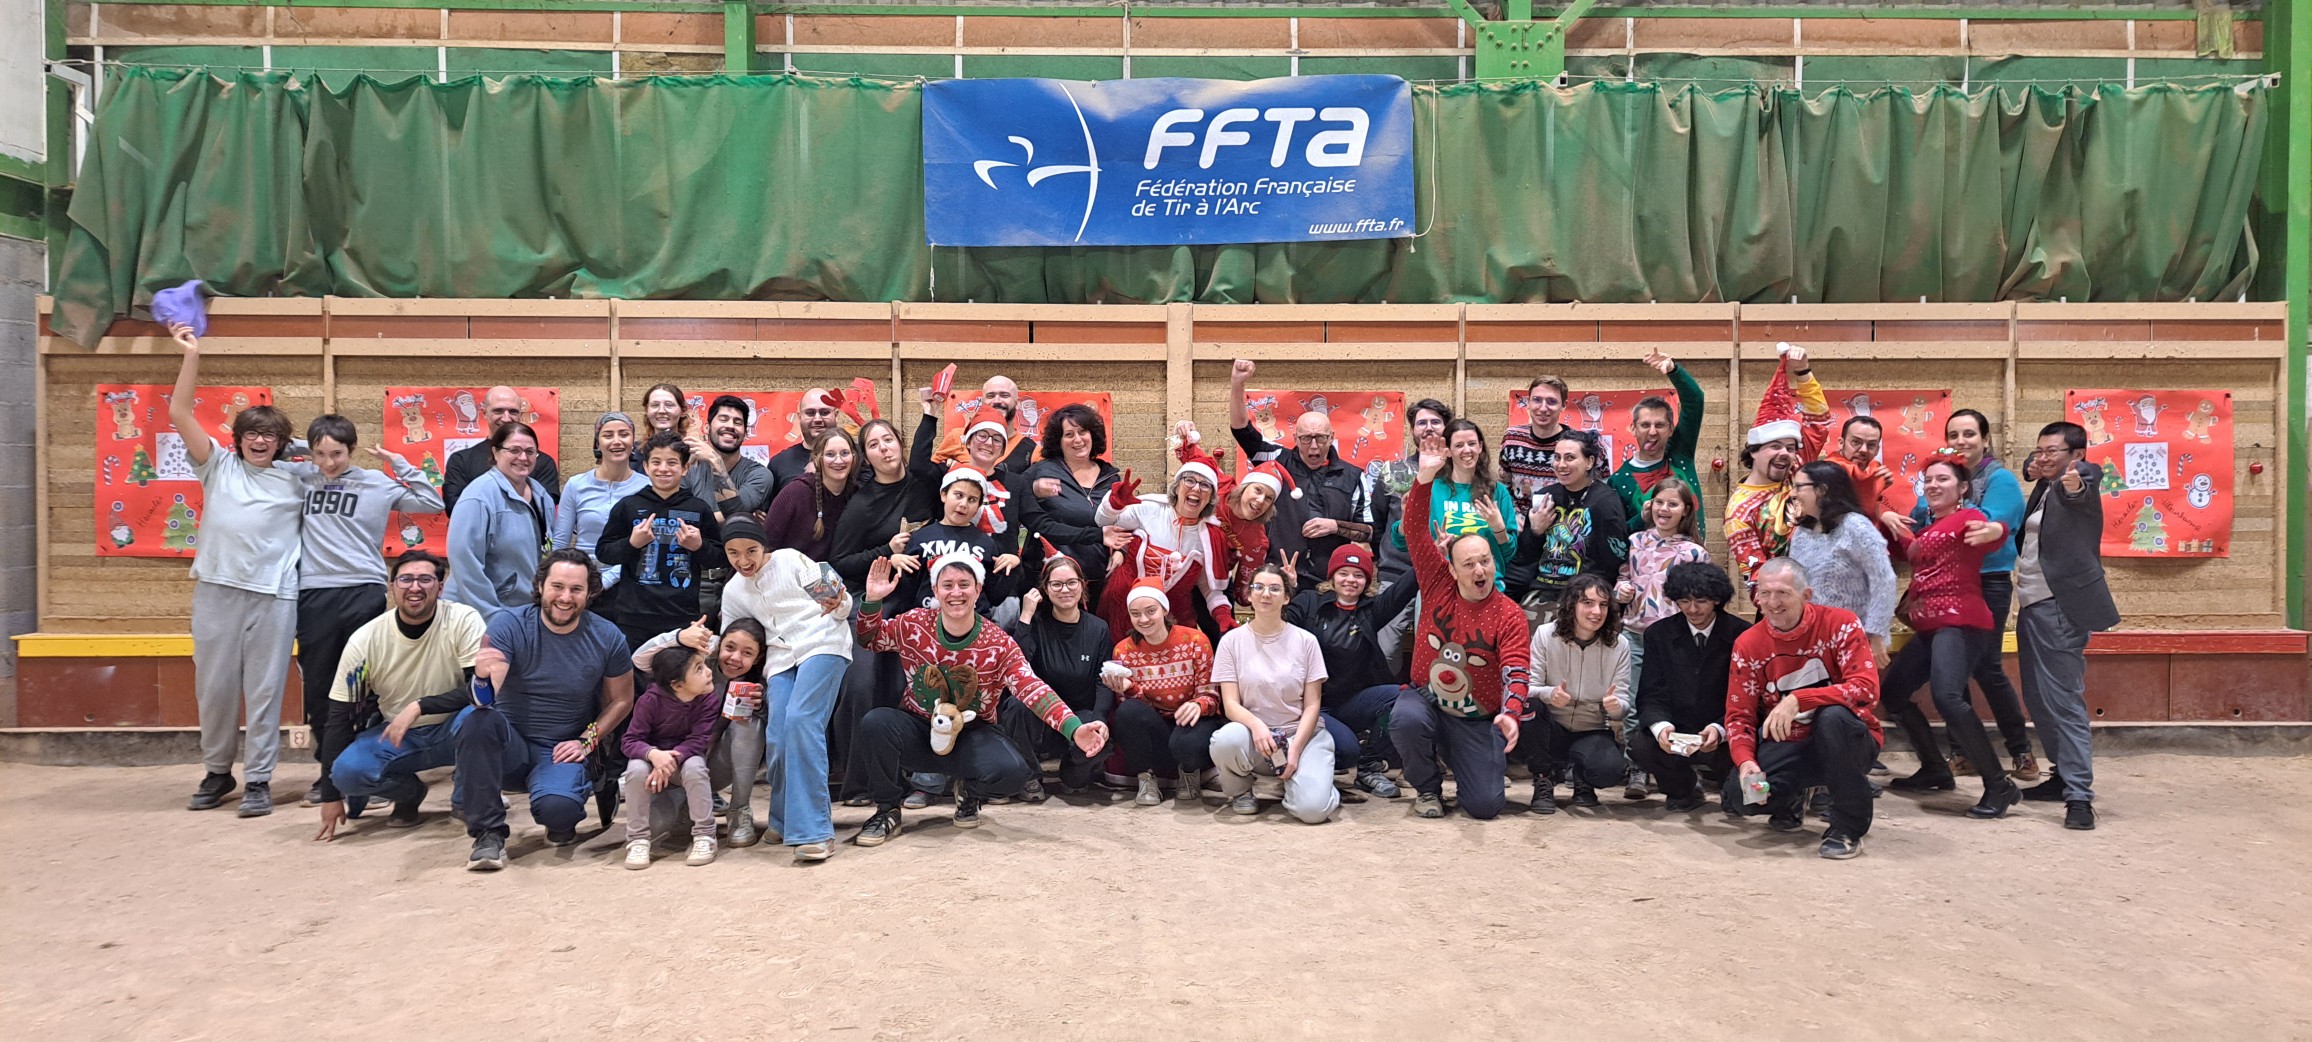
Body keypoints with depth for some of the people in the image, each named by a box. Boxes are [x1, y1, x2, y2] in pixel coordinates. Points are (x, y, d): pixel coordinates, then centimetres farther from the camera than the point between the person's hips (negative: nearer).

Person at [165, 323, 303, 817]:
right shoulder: (218, 466, 11)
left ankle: (258, 779, 9)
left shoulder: (294, 481, 11)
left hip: (273, 595, -1)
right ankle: (217, 772, 24)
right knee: (213, 686, 8)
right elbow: (179, 414, 4)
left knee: (264, 689, 1)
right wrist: (192, 354, -2)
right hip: (217, 590, 1)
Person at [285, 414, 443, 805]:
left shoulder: (378, 484, 6)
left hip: (365, 592, -2)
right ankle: (329, 771, 19)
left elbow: (432, 503, 5)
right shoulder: (300, 478, 10)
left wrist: (400, 464, 3)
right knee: (318, 687, 8)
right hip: (313, 595, 2)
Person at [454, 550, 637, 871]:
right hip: (509, 746, 0)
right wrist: (482, 676, -45)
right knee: (476, 719, -33)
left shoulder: (607, 637, -5)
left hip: (562, 751, 0)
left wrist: (587, 741, -7)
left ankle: (562, 823, 10)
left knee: (557, 808, -32)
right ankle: (489, 832, -19)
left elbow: (621, 700, 7)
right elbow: (486, 698, -21)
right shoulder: (509, 624, -11)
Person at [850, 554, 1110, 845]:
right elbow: (869, 639, 7)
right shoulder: (913, 624, -8)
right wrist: (873, 601, -14)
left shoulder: (999, 644, -13)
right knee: (875, 722, -31)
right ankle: (887, 811, -5)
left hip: (973, 736, -1)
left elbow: (1033, 689, -24)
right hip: (917, 730, 1)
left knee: (1013, 771, -31)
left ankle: (970, 792, 10)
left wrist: (1074, 728, -40)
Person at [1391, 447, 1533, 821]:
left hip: (1477, 720, -1)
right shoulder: (1439, 586, -6)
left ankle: (1491, 761, 29)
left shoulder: (1509, 615, -11)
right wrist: (1425, 476, -25)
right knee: (1405, 720, -36)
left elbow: (1515, 672, -21)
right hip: (1426, 699, 1)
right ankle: (1427, 788, -3)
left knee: (1485, 806, -11)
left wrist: (1511, 713, -42)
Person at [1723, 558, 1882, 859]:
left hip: (1846, 743, -2)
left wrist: (1798, 700, -36)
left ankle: (1848, 827, -18)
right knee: (1738, 796, -25)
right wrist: (1746, 762, -23)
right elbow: (1739, 715, -3)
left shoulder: (1840, 624, -12)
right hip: (1788, 746, 3)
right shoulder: (1748, 645, -3)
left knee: (1834, 716, -38)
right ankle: (1791, 800, 15)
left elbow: (1867, 688, -25)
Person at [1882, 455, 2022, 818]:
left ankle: (2000, 785, -22)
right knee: (1891, 691, 16)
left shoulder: (1967, 518, -6)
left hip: (1960, 623, -10)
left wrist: (1993, 531, -53)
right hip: (1929, 628, 10)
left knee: (1947, 697, -29)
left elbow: (1994, 534, -29)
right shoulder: (1927, 529, 20)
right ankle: (1935, 770, 26)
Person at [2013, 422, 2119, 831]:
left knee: (2064, 700, -12)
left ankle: (2079, 795, -10)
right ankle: (2064, 774, 27)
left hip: (2060, 607, -9)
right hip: (2033, 605, 9)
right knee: (2038, 698, 15)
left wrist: (2075, 486, -57)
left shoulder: (2080, 479, -11)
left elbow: (2086, 483, -33)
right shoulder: (2045, 489, 15)